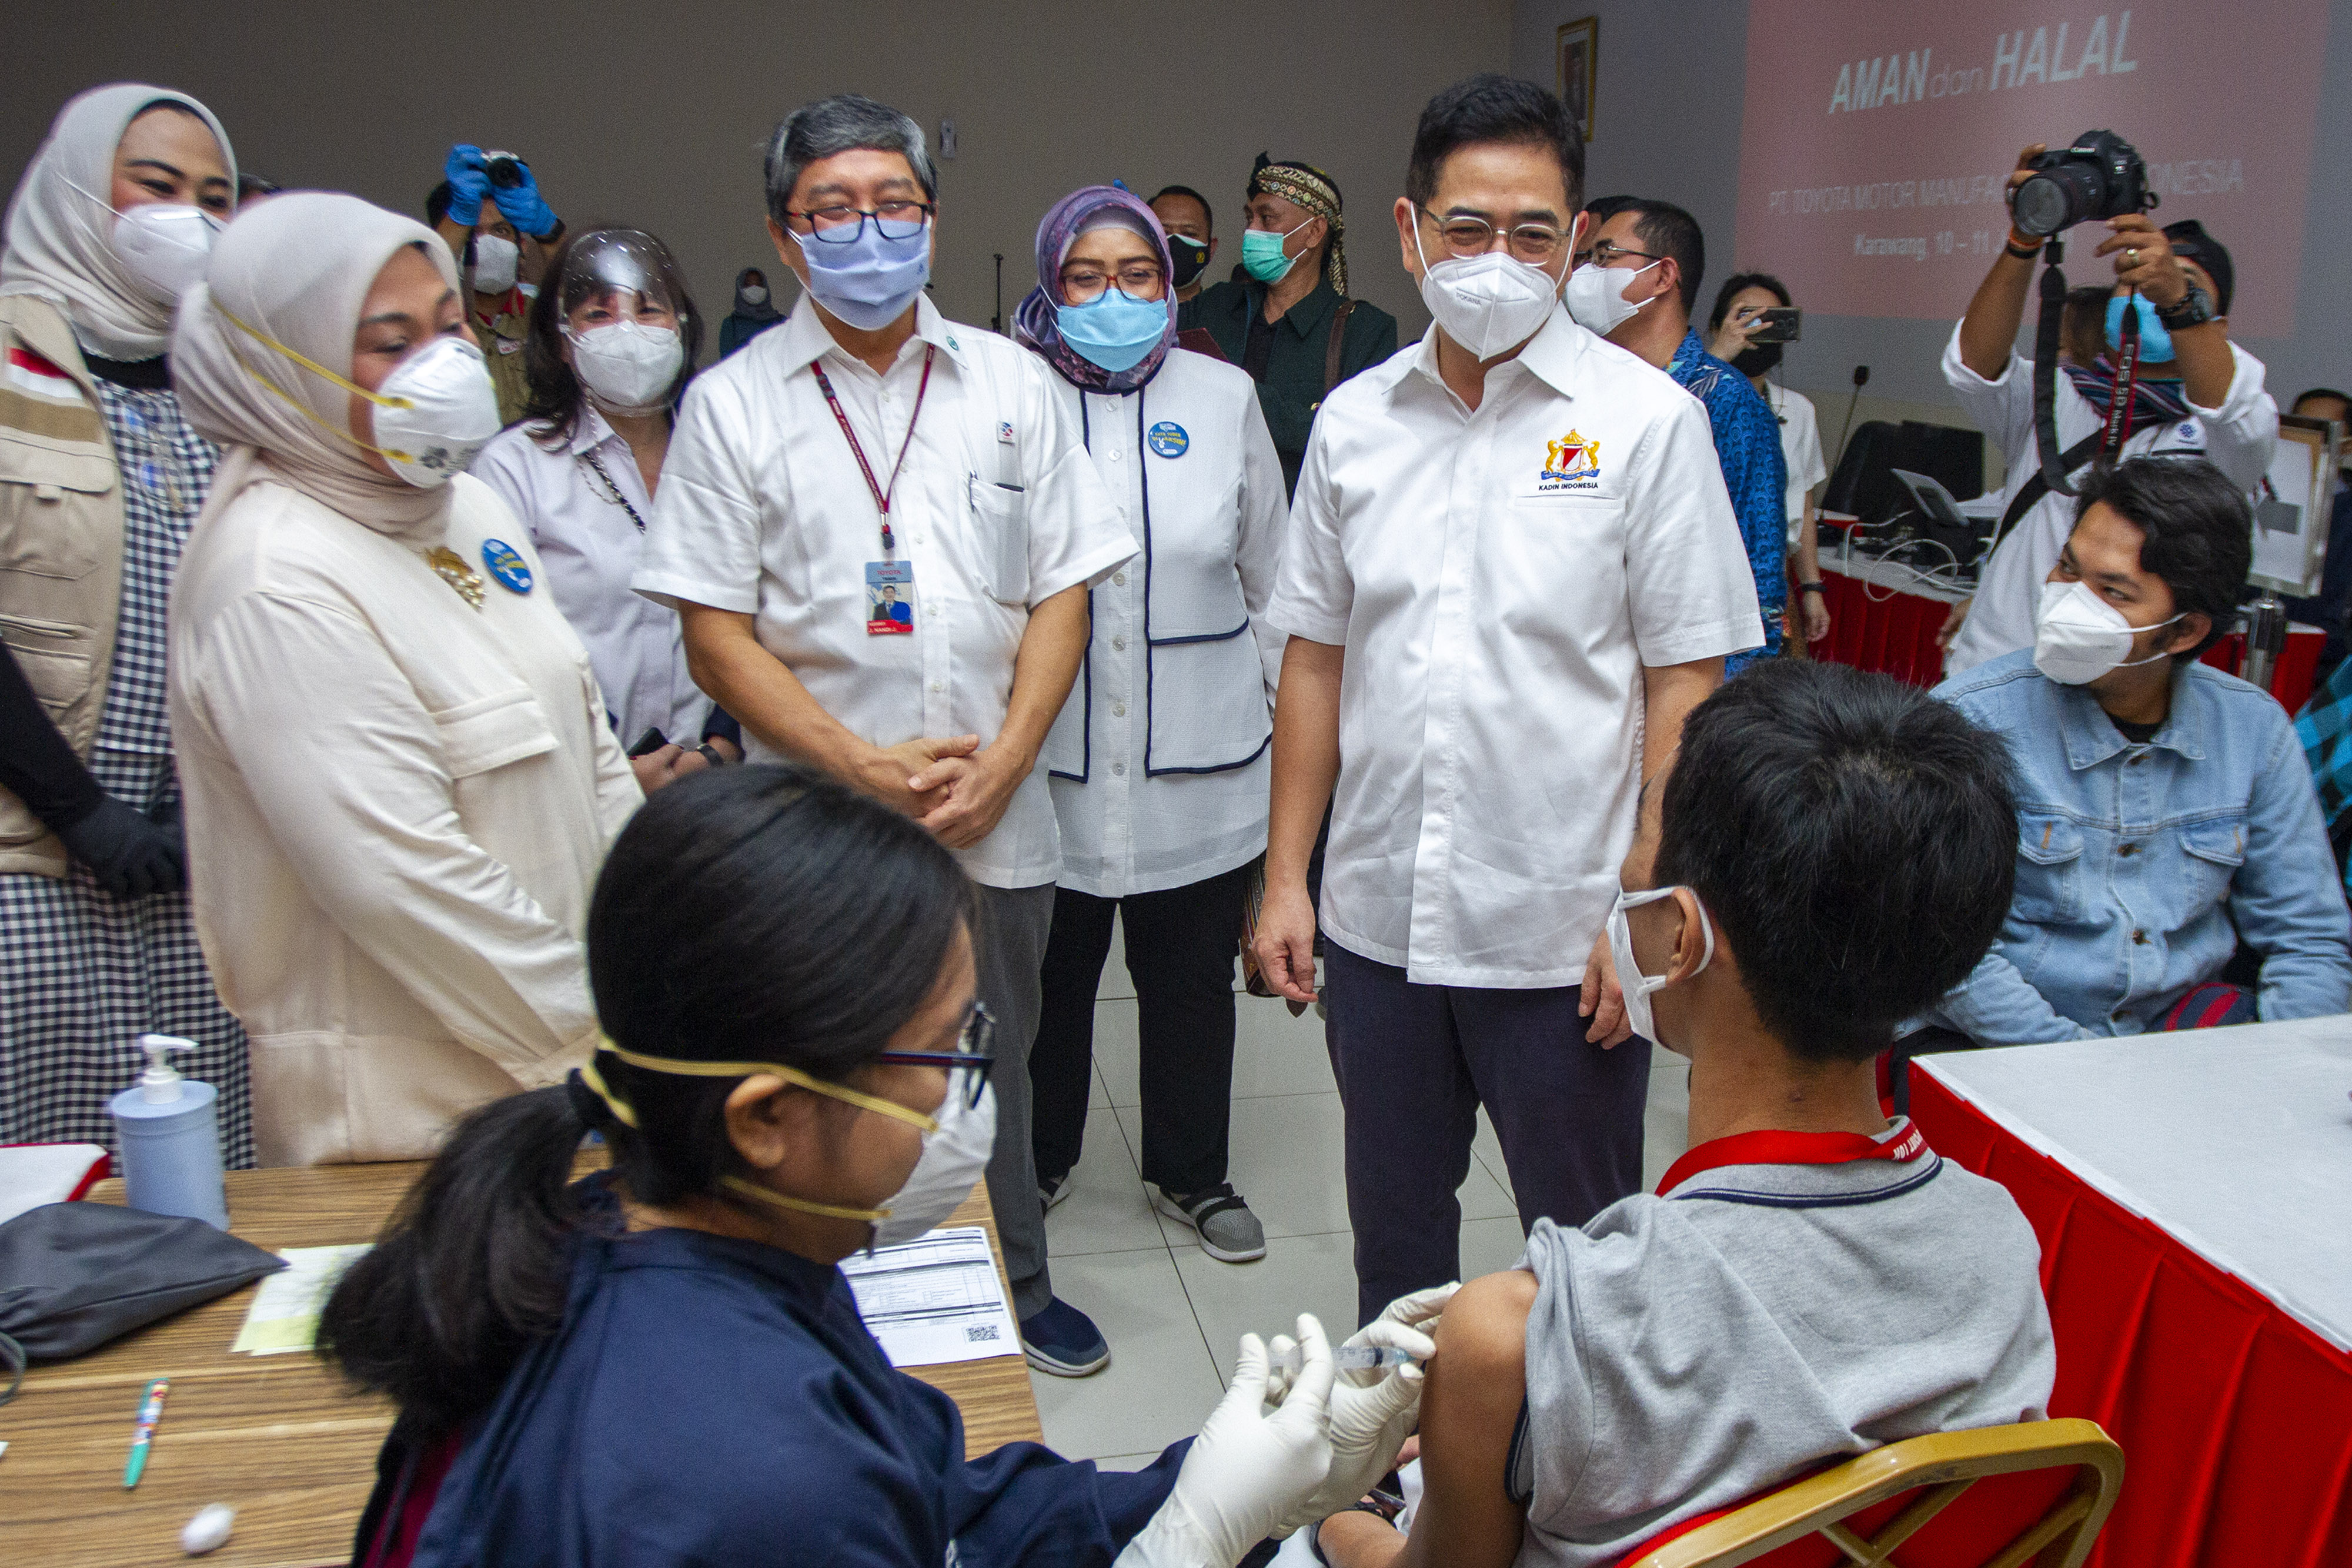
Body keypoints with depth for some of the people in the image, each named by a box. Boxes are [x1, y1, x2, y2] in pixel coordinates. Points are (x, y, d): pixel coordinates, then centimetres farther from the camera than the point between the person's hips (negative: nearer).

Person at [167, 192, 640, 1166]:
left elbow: (588, 746, 14)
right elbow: (403, 883, -23)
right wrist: (606, 1037, -15)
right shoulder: (278, 588, -20)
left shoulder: (467, 505, 8)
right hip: (412, 1110, -8)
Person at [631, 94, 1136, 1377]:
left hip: (996, 827, 3)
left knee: (991, 1075, 17)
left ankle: (1015, 1293, 37)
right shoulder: (731, 403, 0)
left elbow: (1061, 590, 5)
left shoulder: (1011, 382, 7)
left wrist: (1003, 760, -8)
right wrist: (866, 766, -14)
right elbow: (716, 638, -5)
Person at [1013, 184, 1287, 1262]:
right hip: (1054, 762, -2)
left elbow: (1270, 577, 12)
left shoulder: (1224, 397, 5)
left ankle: (1192, 1173, 35)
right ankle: (1034, 1164, 36)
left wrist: (1290, 714, 12)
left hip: (1202, 760, 2)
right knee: (1048, 979, 12)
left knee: (1193, 979, 14)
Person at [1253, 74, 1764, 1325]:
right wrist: (1284, 877, 6)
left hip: (1561, 932, -3)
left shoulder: (1645, 420, -6)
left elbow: (1685, 686, -7)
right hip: (1375, 917, 4)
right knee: (1392, 1232, 20)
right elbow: (1315, 661, 9)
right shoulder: (1355, 420, 5)